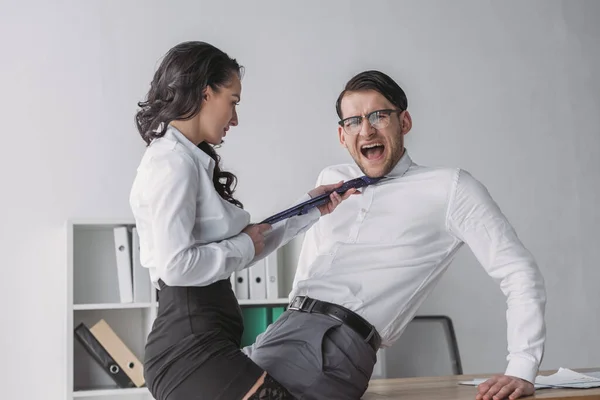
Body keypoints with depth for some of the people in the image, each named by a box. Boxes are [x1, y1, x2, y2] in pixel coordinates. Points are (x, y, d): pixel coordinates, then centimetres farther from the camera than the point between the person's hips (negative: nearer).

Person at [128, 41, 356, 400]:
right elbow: (175, 266, -20)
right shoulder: (173, 161, -9)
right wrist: (244, 246, -5)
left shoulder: (190, 161, 20)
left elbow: (243, 252, 20)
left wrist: (311, 208, 21)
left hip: (205, 340, 10)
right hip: (190, 345, -10)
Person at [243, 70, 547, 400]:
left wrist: (522, 371, -11)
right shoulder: (331, 181, 21)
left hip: (340, 343, -6)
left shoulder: (449, 188, 3)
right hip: (288, 326, 7)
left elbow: (519, 273, -1)